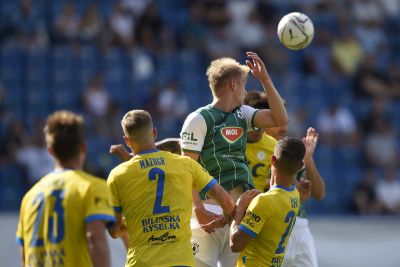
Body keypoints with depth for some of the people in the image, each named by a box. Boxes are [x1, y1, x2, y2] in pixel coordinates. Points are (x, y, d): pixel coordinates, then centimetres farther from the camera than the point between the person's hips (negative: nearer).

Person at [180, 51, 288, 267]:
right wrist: (199, 210, -18)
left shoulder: (242, 114, 16)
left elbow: (280, 119, 5)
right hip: (210, 212, -7)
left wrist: (265, 79, 3)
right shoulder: (199, 119, -5)